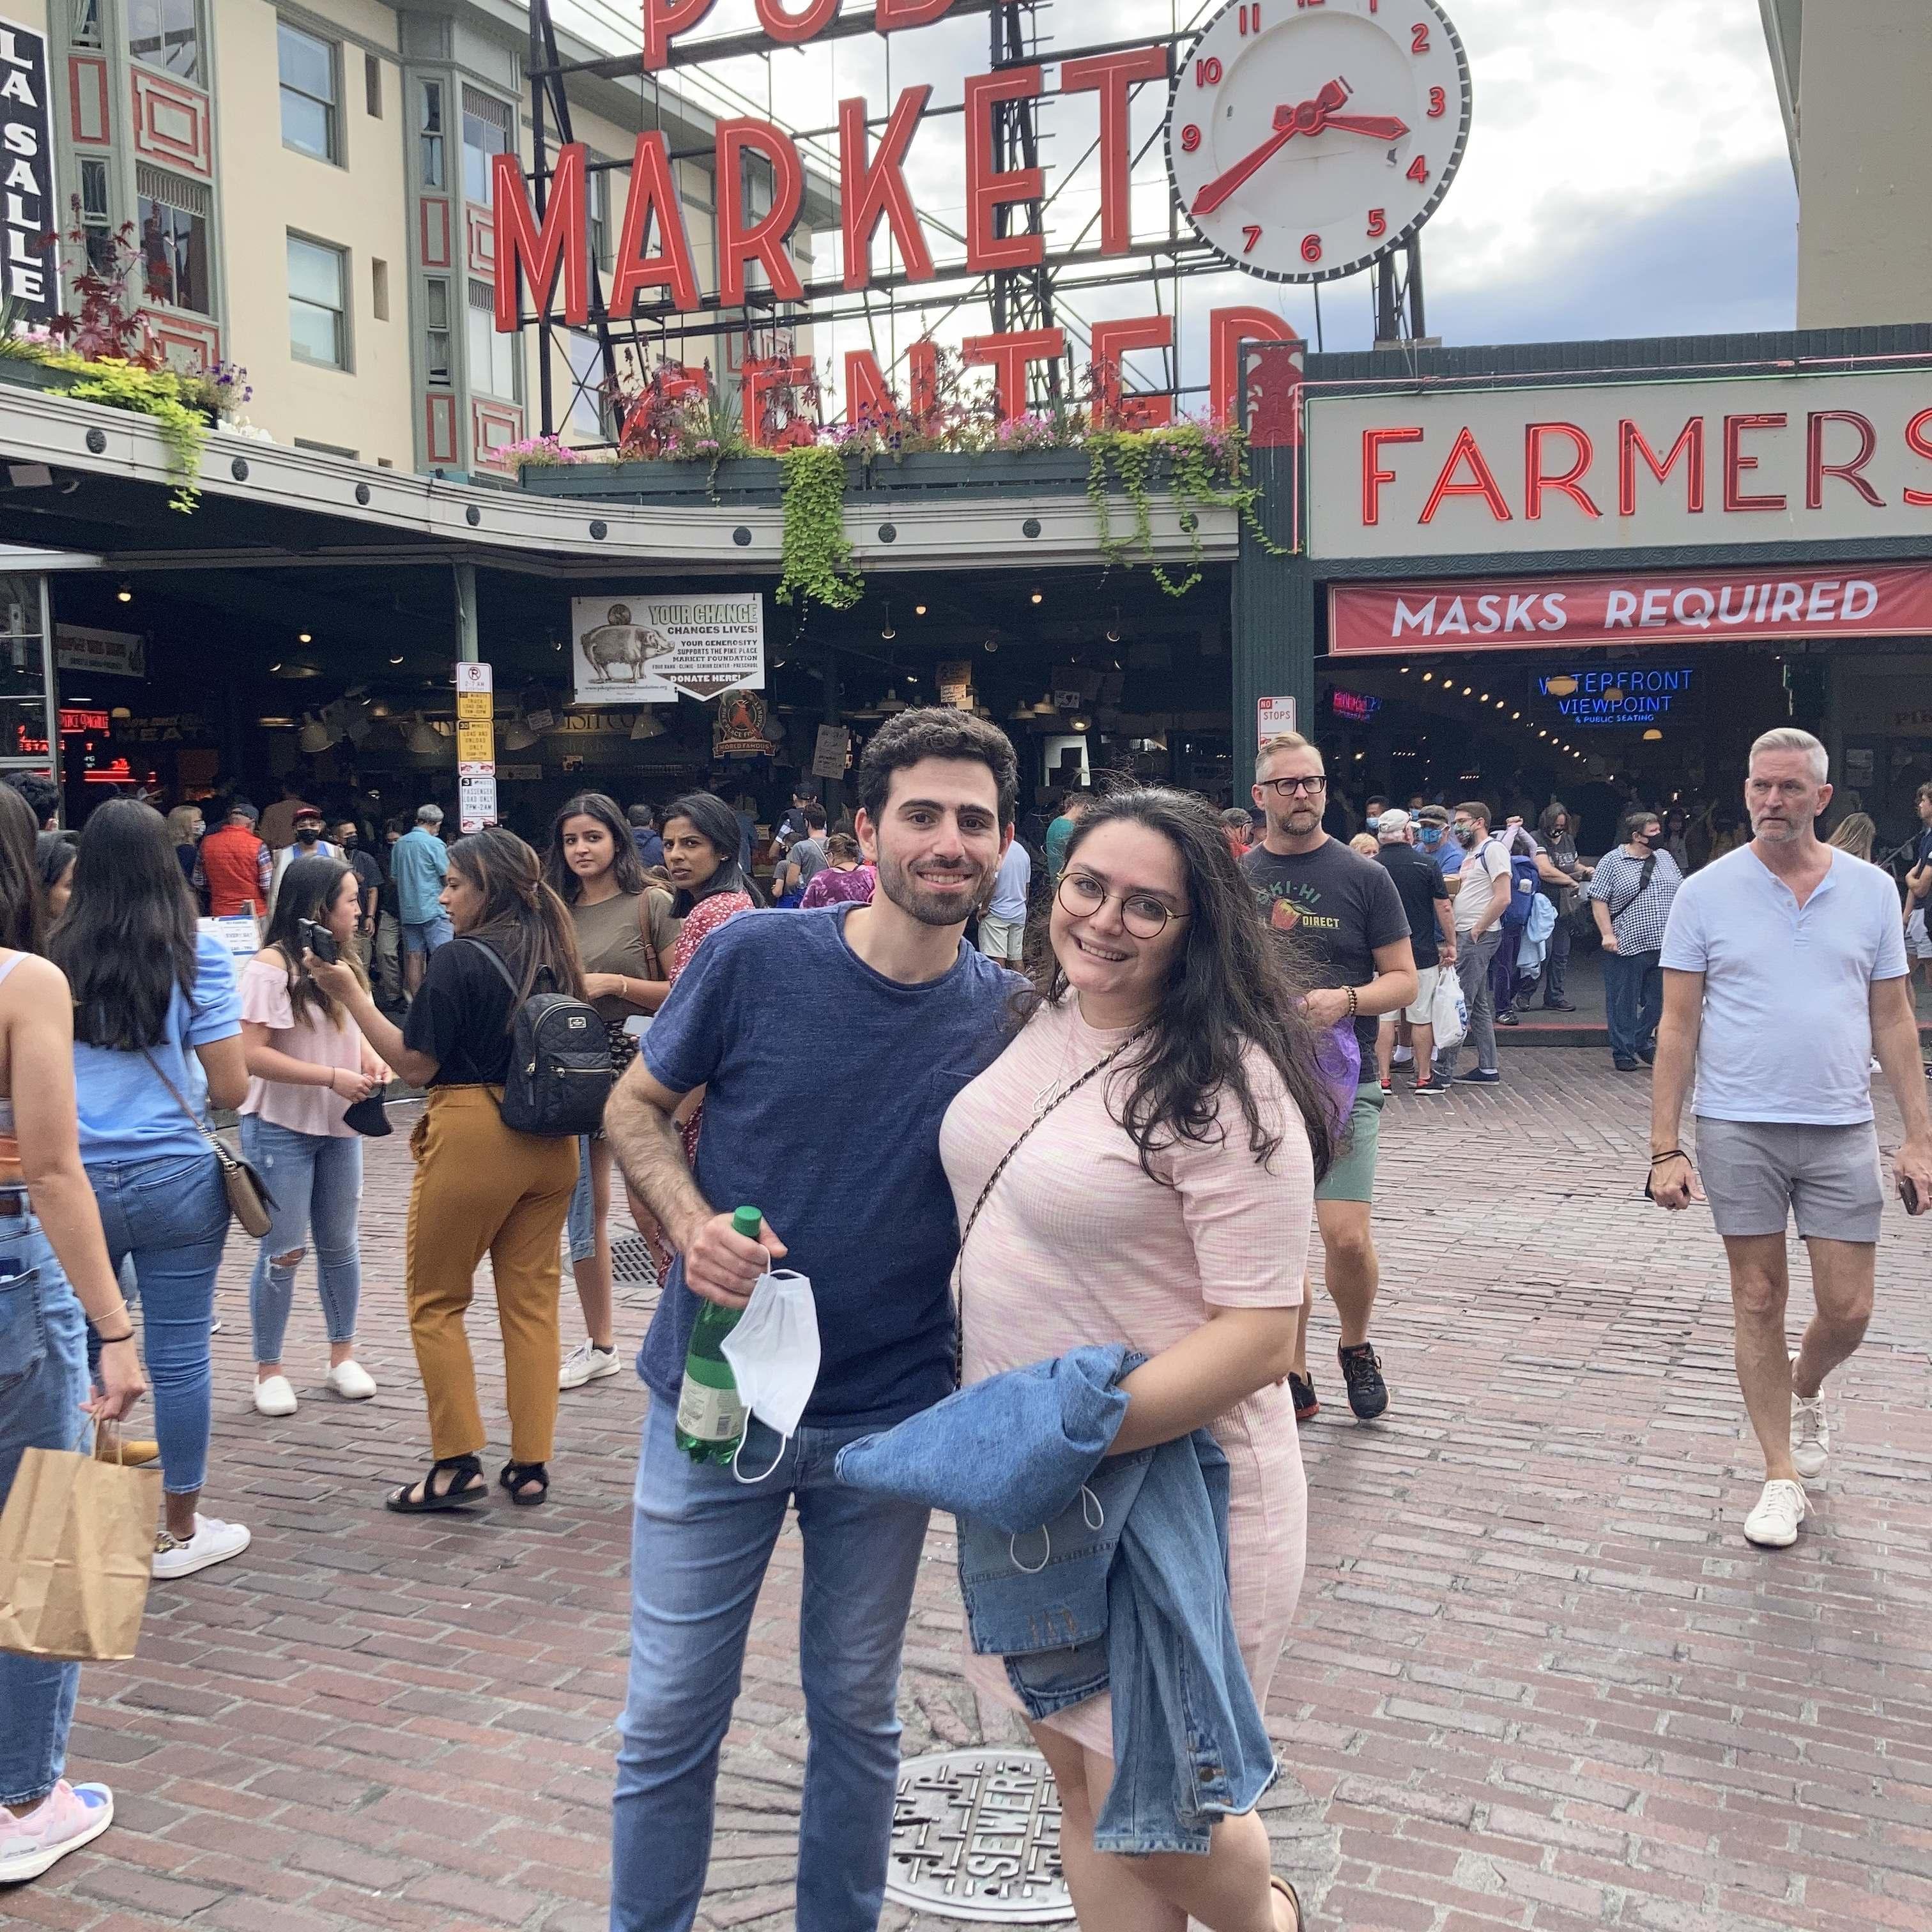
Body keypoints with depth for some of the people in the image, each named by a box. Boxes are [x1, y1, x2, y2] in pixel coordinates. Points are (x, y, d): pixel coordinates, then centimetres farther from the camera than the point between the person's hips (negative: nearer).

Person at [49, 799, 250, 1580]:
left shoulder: (52, 958, 2)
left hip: (73, 1182, 3)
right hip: (172, 1180, -3)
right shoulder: (197, 956, -5)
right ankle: (181, 1532, 17)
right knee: (179, 1355, 6)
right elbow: (230, 1088, -6)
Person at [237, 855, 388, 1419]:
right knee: (284, 1251, 1)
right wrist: (332, 1078, -24)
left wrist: (372, 1061, -2)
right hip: (281, 1129, -6)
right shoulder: (270, 966, -16)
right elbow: (252, 1055, -21)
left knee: (340, 1244, 13)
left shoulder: (343, 962, 6)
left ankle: (343, 1353, 27)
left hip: (340, 1126, 6)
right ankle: (268, 1368, 15)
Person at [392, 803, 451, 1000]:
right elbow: (448, 878, -8)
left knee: (414, 957, 8)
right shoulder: (435, 843, -10)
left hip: (407, 910, 6)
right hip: (434, 909, -6)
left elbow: (394, 877, 17)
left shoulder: (400, 844, 9)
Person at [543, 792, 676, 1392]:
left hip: (633, 1058, -5)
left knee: (649, 1208, -6)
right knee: (585, 1208, 10)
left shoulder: (649, 904, -3)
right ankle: (599, 1344, 21)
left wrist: (615, 984, -16)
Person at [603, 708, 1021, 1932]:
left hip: (889, 1417, 1)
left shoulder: (1009, 1016, -8)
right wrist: (694, 1223, -18)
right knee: (671, 1716, 11)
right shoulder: (756, 958, -11)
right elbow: (635, 1108, 1)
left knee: (858, 1713, 18)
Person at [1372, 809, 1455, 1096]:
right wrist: (1451, 944, 6)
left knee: (1385, 1018, 5)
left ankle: (1384, 1078, 5)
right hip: (1422, 953, -1)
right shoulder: (1426, 864, -6)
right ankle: (1425, 1078, 12)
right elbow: (1443, 907, -4)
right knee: (1422, 1018, 7)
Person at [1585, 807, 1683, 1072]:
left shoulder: (1665, 859, 12)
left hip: (1663, 944, 5)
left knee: (1658, 1001, 9)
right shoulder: (1611, 862, -4)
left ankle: (1643, 1042, 28)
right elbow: (1598, 900, -7)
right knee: (1623, 1002, 1)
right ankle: (1623, 1053, 11)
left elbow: (1680, 893, 19)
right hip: (1627, 946, -5)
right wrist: (1608, 934, -15)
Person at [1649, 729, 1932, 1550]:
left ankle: (1805, 1391, 39)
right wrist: (1665, 1147, -7)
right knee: (1758, 1303, 5)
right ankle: (1782, 1477, 17)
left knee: (1847, 1310, 4)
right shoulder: (1707, 892, -2)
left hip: (1842, 1130, 2)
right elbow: (1677, 1026, -2)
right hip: (1739, 1132, -1)